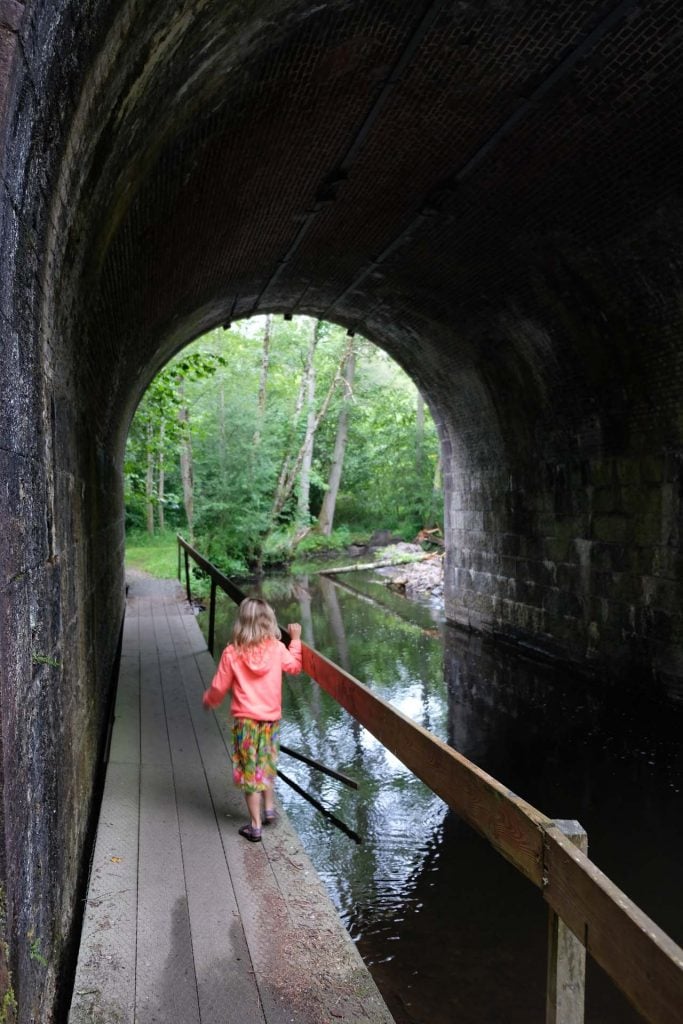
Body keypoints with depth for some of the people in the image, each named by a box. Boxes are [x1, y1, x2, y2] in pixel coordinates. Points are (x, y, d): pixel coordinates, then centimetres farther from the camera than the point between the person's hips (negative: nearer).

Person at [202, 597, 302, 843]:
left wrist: (208, 700, 17)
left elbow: (219, 688, -4)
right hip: (271, 719, 3)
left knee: (249, 770, 8)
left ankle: (255, 826, 14)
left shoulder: (232, 653, -13)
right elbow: (294, 666, 12)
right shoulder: (277, 649, -8)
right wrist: (295, 640, 24)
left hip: (245, 721, -2)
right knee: (266, 766, 25)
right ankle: (269, 809, 32)